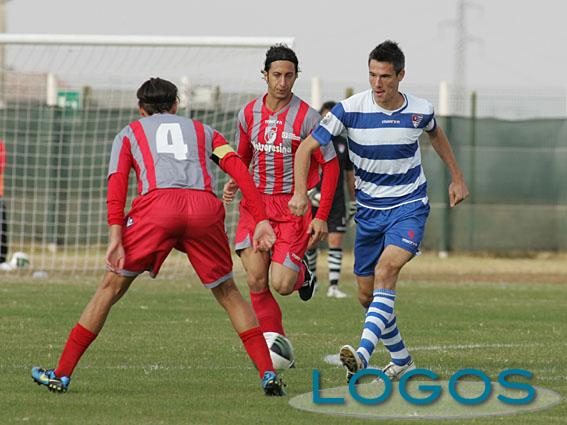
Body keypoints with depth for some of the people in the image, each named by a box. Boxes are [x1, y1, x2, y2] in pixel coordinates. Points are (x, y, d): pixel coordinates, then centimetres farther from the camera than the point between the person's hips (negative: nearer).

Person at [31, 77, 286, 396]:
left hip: (157, 203, -1)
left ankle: (62, 375, 10)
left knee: (112, 287, 10)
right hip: (205, 206, 2)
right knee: (228, 293, 19)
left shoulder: (129, 134, 28)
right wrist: (261, 220, 9)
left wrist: (116, 237, -1)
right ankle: (268, 375, 9)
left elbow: (117, 181, 9)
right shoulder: (204, 131, 33)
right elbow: (239, 169, 16)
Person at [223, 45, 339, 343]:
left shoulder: (307, 117, -7)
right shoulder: (248, 114, 5)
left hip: (293, 205, -3)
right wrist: (234, 183, -2)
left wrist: (321, 216, -8)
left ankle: (301, 273, 25)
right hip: (255, 203, 3)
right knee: (256, 280, -10)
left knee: (281, 285, -11)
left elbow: (330, 165, -3)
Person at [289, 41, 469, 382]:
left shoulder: (420, 110, -8)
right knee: (367, 295, 7)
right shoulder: (351, 109, -13)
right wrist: (301, 192, -23)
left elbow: (436, 133, 18)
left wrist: (457, 177, 22)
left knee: (386, 269, -28)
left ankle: (364, 353, -39)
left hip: (409, 206, -2)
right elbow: (307, 147, -10)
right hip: (369, 210, 2)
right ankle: (402, 360, 28)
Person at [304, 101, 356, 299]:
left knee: (336, 241, -8)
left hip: (336, 201, 2)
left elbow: (349, 173, 17)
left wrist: (353, 202, 18)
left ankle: (333, 286, -9)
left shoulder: (342, 143, 10)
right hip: (314, 201, -2)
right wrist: (310, 191, -21)